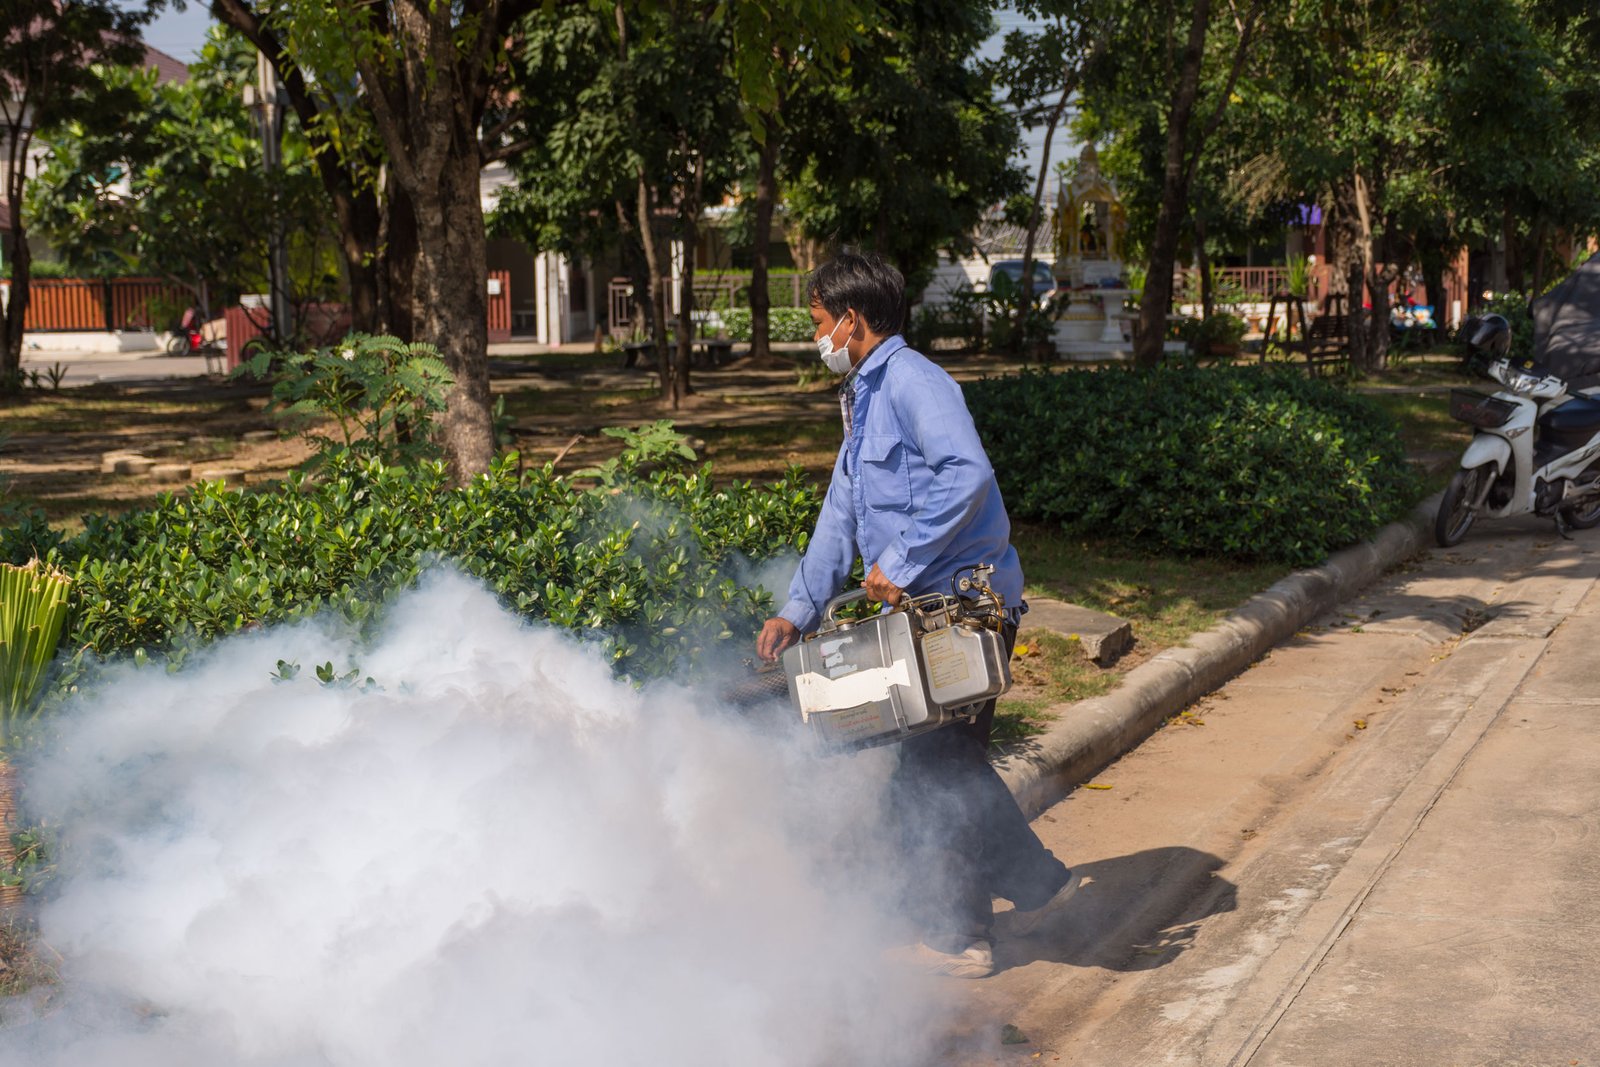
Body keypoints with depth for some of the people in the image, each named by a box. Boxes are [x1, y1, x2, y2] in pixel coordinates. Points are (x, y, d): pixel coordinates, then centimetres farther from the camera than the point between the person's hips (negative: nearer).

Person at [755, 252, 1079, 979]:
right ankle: (1035, 881, 30)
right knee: (947, 761, 17)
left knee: (930, 772, -2)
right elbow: (841, 517, 20)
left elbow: (968, 474, -29)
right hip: (928, 609, 10)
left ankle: (954, 937, 11)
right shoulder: (862, 400, 19)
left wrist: (901, 562, -24)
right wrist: (797, 611, 12)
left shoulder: (911, 380, -13)